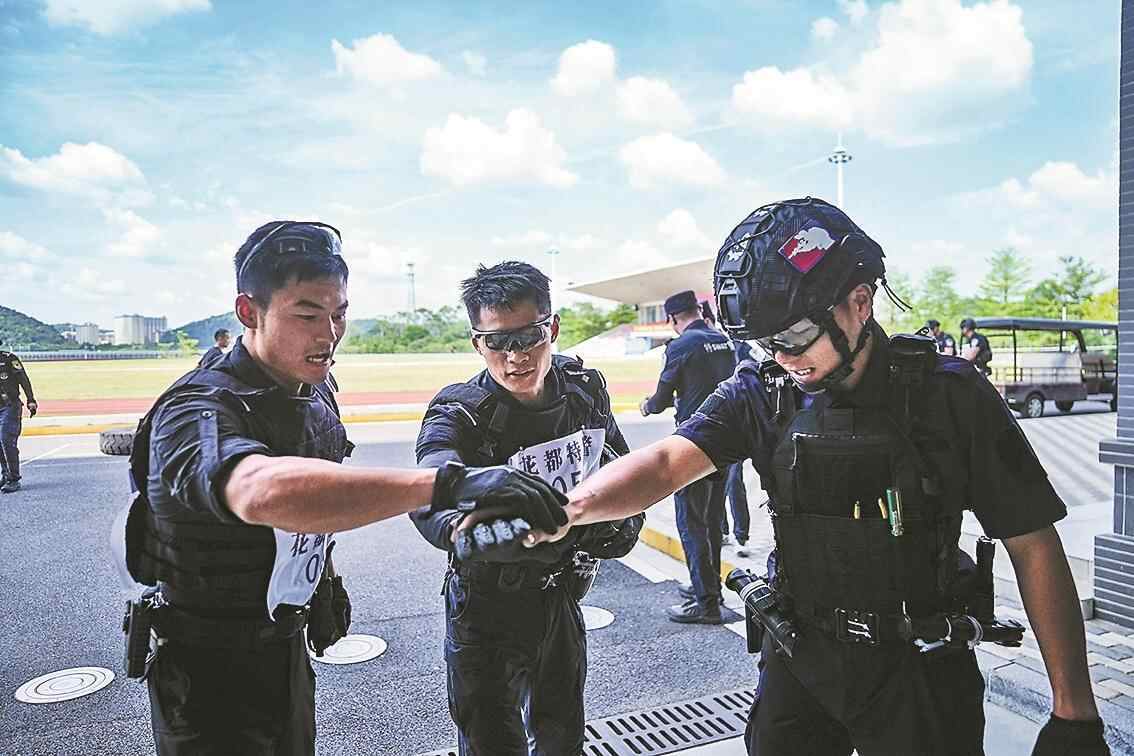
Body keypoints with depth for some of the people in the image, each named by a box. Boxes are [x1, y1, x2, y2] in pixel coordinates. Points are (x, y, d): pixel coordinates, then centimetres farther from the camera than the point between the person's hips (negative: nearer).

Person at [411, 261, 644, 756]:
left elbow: (618, 464, 10)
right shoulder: (458, 415, -23)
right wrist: (475, 531, -64)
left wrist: (626, 518, -7)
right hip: (487, 607, -4)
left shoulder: (586, 389, -9)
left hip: (562, 598, 4)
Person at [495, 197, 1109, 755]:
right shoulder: (762, 394, -8)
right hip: (799, 658, 2)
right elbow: (668, 460, -22)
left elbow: (1033, 548, -9)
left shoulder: (950, 395, -14)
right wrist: (567, 509, -40)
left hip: (918, 670, -1)